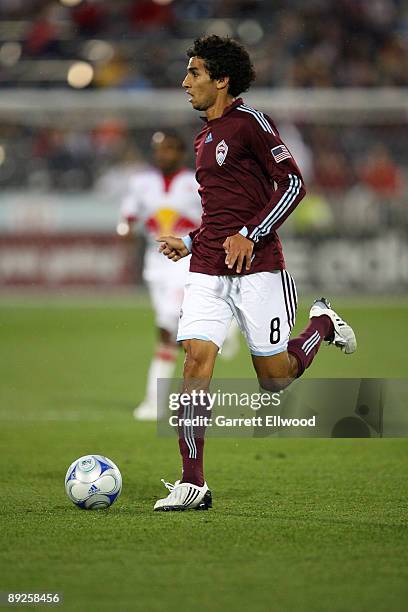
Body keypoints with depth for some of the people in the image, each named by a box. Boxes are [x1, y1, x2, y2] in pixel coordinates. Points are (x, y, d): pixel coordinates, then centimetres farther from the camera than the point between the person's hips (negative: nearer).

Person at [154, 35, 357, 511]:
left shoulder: (249, 123, -7)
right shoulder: (204, 140, 18)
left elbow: (293, 184, -12)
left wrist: (249, 235, -18)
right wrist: (189, 243, 14)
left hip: (258, 270, -6)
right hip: (208, 271, 6)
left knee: (274, 378, -1)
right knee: (196, 359, -10)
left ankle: (322, 324, 30)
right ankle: (192, 485, -11)